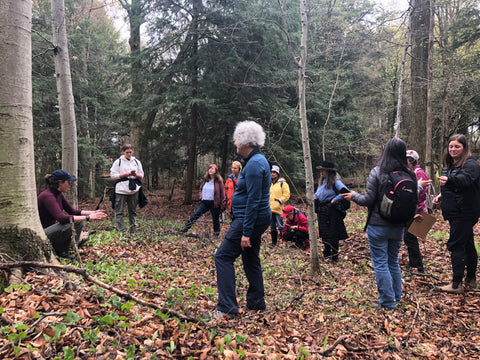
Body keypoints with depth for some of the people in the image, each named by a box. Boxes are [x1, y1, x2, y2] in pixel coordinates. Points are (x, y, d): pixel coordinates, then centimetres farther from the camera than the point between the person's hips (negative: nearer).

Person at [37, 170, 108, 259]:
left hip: (51, 228, 10)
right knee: (67, 226, -32)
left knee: (78, 222, 1)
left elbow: (72, 210, 9)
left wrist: (92, 212, -3)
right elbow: (61, 218, -37)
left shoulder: (58, 194, 3)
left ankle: (63, 251, 2)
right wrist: (87, 217, -35)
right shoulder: (48, 196, -26)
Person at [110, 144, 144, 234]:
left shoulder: (137, 162, 12)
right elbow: (113, 175, -5)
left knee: (133, 211, 9)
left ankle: (133, 230, 16)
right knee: (119, 211, -4)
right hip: (121, 190, -3)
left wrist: (136, 174, -9)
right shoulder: (118, 161, 1)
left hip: (134, 190, 3)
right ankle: (121, 230, 0)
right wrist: (126, 174, -14)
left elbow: (141, 176, 14)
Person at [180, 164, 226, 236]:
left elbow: (222, 192, -7)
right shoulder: (205, 179, 6)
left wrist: (223, 205, -10)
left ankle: (216, 233, 26)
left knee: (215, 219, 9)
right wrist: (201, 196, 3)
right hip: (204, 202, 4)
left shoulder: (219, 181, -9)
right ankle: (185, 228, 2)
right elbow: (201, 188, 21)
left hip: (214, 203, -4)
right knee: (195, 215, -2)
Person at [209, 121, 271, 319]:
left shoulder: (254, 164, -20)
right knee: (250, 260, 18)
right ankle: (256, 303, 29)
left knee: (223, 256, -6)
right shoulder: (257, 160, 13)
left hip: (251, 219, -11)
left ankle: (227, 307, -3)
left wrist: (246, 232, -23)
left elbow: (254, 200, -24)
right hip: (258, 219, 11)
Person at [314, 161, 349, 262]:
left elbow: (346, 192, -25)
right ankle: (326, 254, 30)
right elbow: (318, 193, 26)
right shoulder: (322, 181, 11)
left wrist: (335, 199, -21)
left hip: (332, 211, -8)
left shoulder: (335, 181, -14)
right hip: (322, 211, 8)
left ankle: (334, 257, 11)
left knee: (333, 235, 0)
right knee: (324, 233, 15)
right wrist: (315, 196, 5)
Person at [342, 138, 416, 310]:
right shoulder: (410, 174, -1)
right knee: (393, 261, 21)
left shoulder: (377, 173, -16)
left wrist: (353, 196, 4)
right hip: (399, 227, 6)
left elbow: (368, 200, -14)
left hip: (378, 226, -5)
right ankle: (397, 297, 32)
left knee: (380, 264, 6)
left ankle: (388, 302, 13)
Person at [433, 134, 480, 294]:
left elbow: (464, 178, -36)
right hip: (455, 213, 9)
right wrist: (441, 196, 9)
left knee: (456, 245, -10)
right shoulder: (449, 164, 14)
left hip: (465, 213, -9)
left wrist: (448, 179, -53)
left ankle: (456, 284, -5)